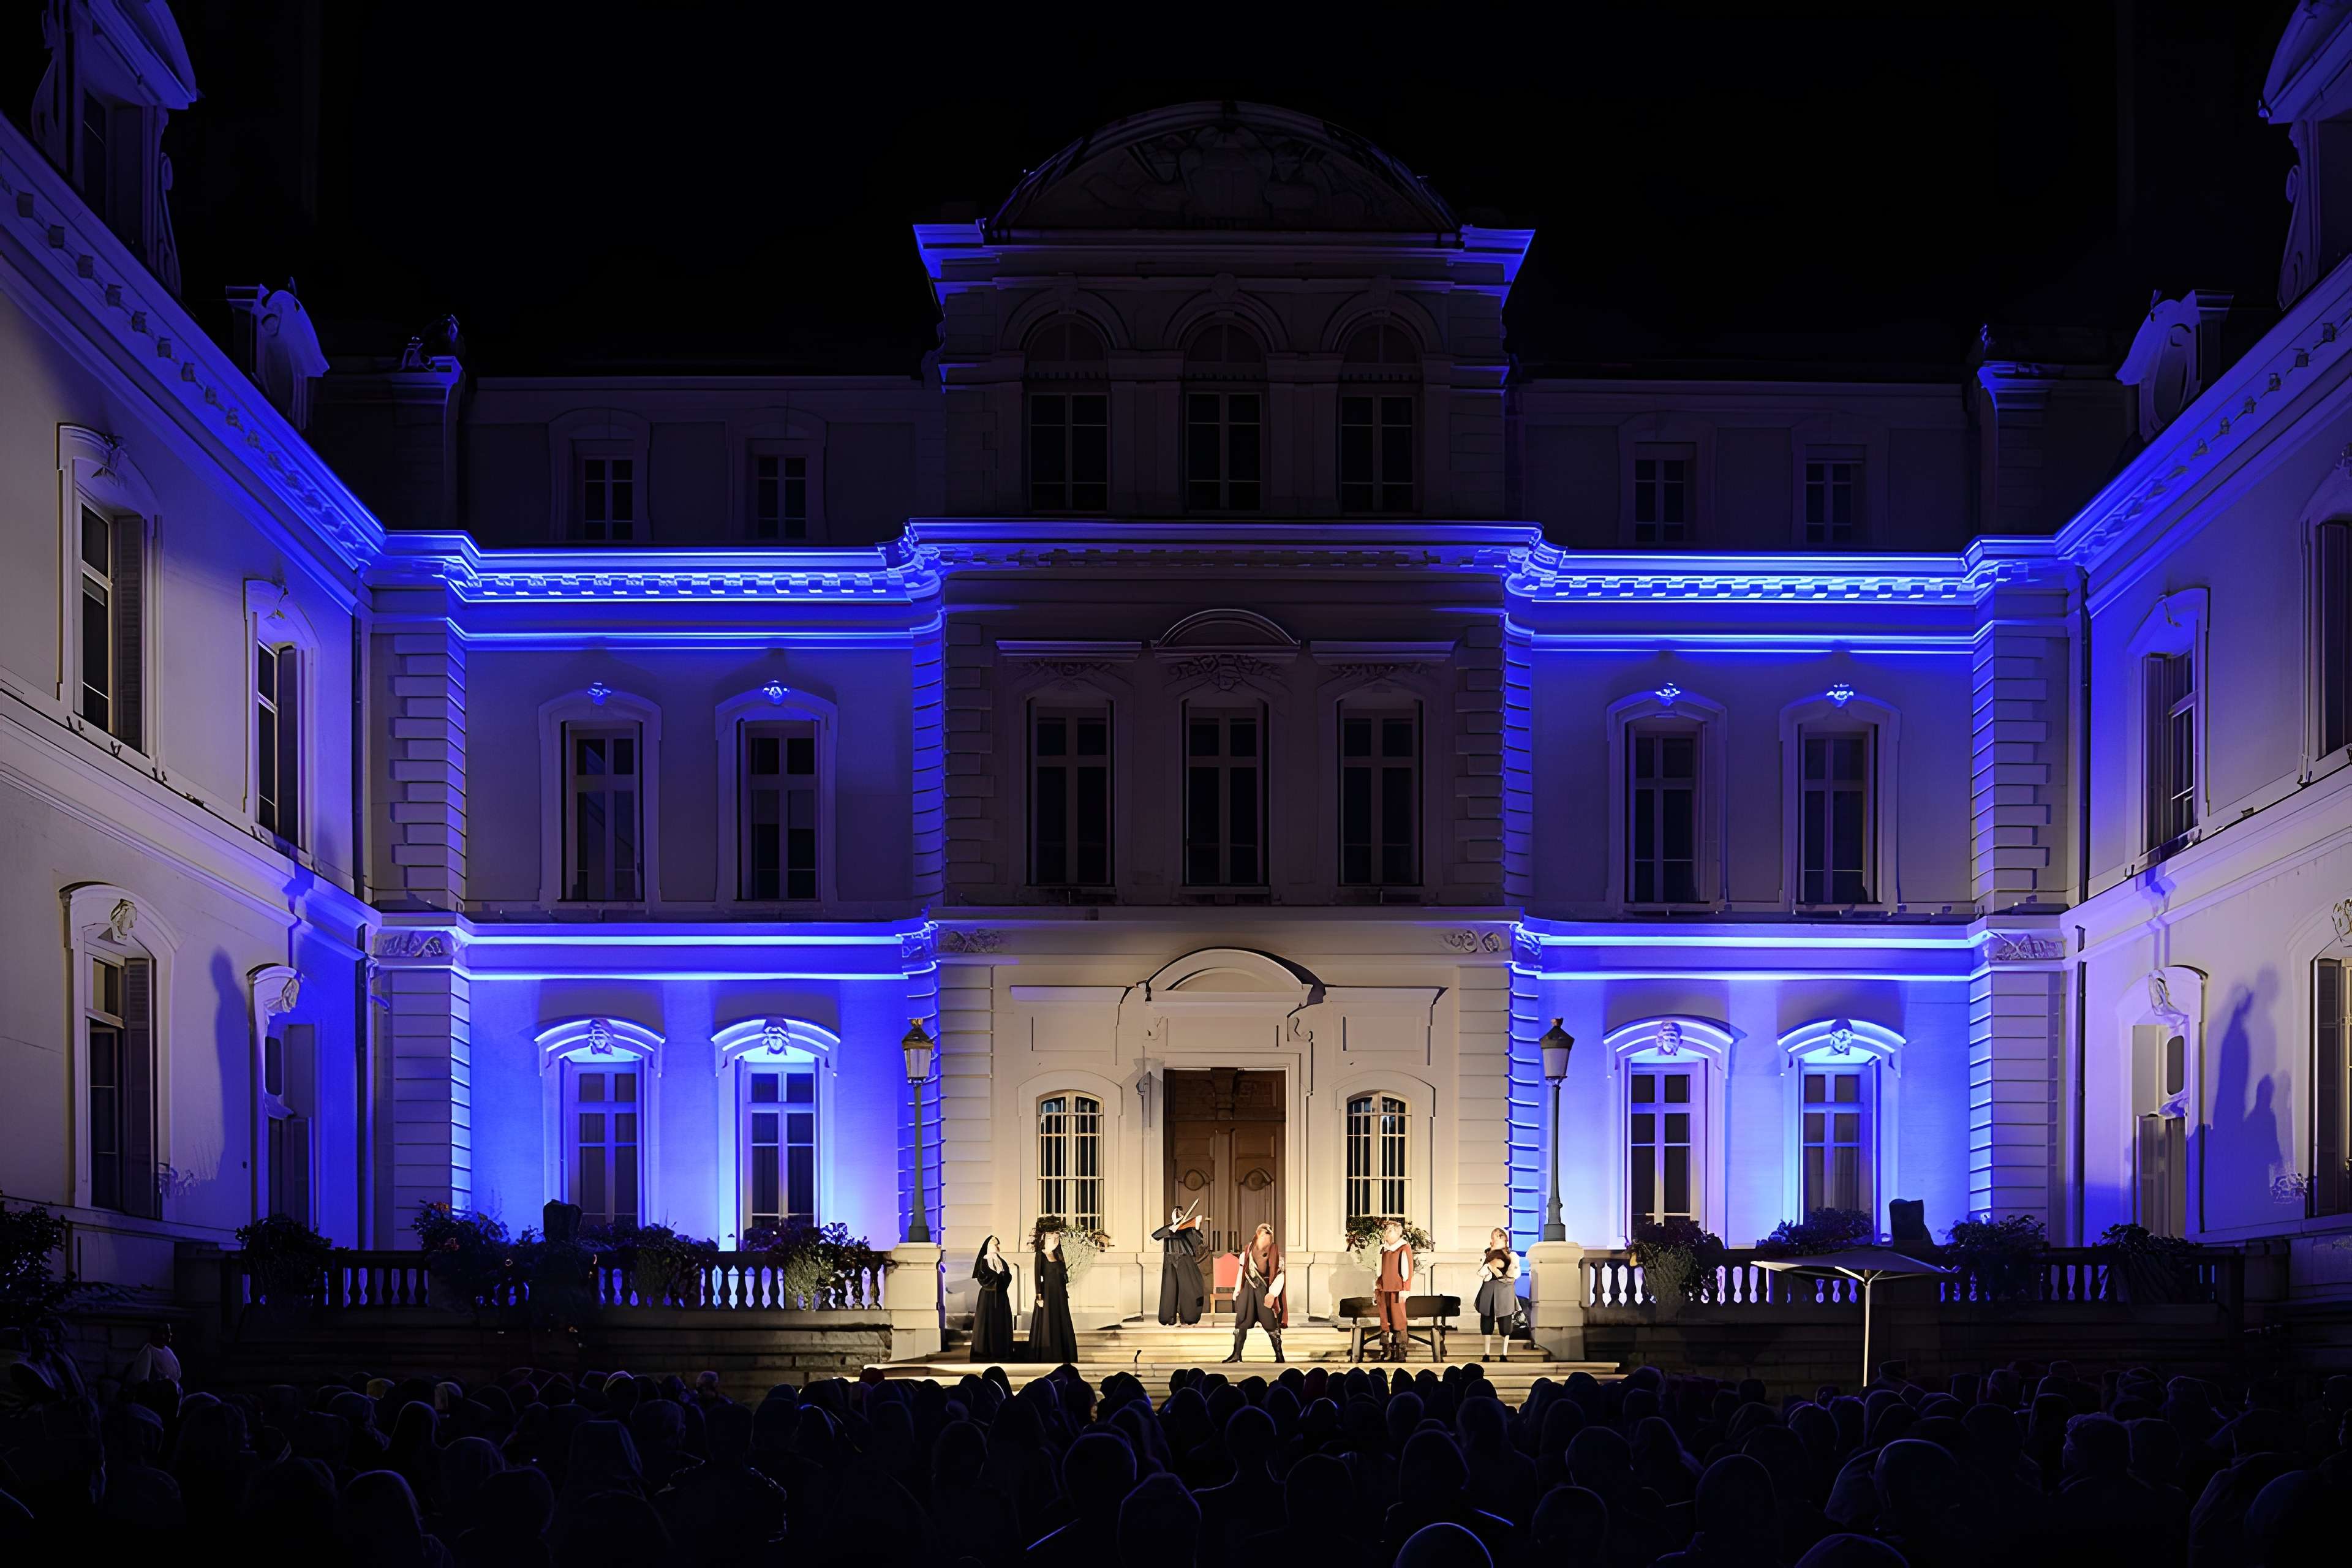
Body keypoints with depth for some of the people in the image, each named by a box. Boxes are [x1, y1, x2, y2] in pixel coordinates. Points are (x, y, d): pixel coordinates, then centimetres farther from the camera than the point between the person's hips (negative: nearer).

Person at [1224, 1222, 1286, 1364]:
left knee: (1270, 1323, -2)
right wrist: (1237, 1291, 12)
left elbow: (1280, 1276, -8)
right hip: (1249, 1288, 4)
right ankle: (1237, 1354, 4)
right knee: (1241, 1321, 0)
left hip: (1265, 1289, -4)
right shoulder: (1248, 1251, 10)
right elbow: (1242, 1272, 16)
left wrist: (1272, 1294, -18)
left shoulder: (1274, 1252, -3)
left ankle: (1279, 1353, 10)